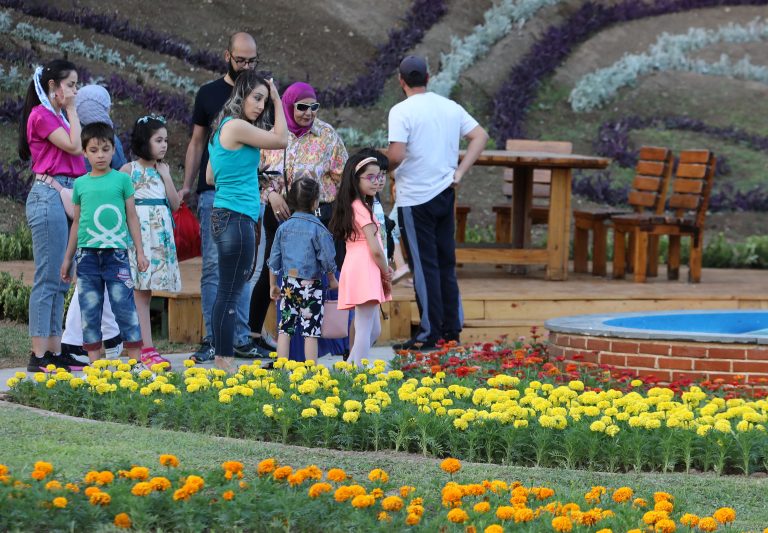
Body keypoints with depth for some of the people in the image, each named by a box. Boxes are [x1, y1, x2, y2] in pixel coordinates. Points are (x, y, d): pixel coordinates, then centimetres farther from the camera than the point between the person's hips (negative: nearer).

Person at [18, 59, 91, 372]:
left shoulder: (57, 117, 18)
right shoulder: (41, 115, -8)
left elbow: (77, 151, 12)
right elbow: (74, 146, -15)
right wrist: (71, 110, -7)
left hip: (63, 196, 10)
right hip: (48, 196, -10)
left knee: (59, 280, 9)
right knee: (48, 279, -10)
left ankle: (54, 352, 11)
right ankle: (39, 356, -9)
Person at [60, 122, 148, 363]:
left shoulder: (122, 179, 3)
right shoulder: (80, 184, 9)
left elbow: (132, 217, 6)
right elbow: (76, 222, 15)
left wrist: (140, 252, 3)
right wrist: (67, 258, 16)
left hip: (116, 252, -2)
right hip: (87, 253, 2)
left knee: (124, 306, -3)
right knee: (89, 309, 3)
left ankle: (136, 359, 1)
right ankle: (94, 362, 8)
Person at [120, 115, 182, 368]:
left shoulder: (162, 169, 15)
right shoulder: (130, 169, -1)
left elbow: (175, 204, 8)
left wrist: (166, 176, 2)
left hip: (161, 232, 6)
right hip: (140, 230, -6)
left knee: (145, 289, 7)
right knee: (140, 288, -8)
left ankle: (140, 346, 8)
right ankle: (147, 349, -12)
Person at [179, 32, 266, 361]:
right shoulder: (209, 94, 7)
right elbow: (197, 142, 11)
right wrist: (186, 186, 4)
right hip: (214, 190, -1)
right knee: (214, 265, -4)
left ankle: (241, 339, 6)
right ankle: (212, 338, -1)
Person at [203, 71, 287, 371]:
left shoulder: (222, 128, 17)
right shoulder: (236, 126, -12)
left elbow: (210, 177, 21)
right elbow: (281, 140, -5)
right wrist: (278, 101, 3)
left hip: (226, 217, 10)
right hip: (236, 218, -10)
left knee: (229, 290, 10)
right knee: (230, 292, -8)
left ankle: (222, 359, 11)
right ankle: (224, 360, -8)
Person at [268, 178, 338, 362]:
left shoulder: (284, 227, 3)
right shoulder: (318, 229, -11)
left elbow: (274, 259, 9)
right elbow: (327, 259, -8)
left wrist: (273, 285, 19)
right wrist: (332, 279, 10)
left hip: (288, 283, 4)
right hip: (311, 285, -4)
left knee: (285, 329, 8)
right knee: (311, 332, -1)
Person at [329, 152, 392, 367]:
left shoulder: (351, 206, 18)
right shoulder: (362, 208, -11)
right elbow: (375, 249, -14)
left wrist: (383, 269, 5)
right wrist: (387, 274, 0)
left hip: (357, 271, 10)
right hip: (365, 271, -10)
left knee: (374, 329, 16)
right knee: (365, 330, -10)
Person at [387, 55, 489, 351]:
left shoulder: (402, 111, -13)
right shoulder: (450, 107, 7)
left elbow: (396, 155, -21)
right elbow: (480, 136, 9)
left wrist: (387, 165, 1)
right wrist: (459, 172, 7)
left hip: (415, 198, -6)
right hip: (445, 194, 6)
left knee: (424, 266, -2)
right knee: (446, 264, 13)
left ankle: (429, 334, -1)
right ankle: (451, 329, 16)